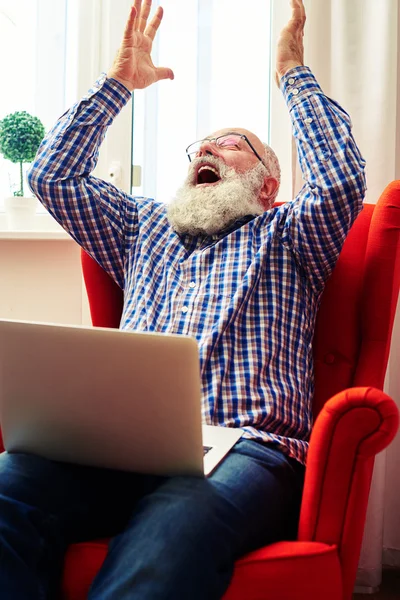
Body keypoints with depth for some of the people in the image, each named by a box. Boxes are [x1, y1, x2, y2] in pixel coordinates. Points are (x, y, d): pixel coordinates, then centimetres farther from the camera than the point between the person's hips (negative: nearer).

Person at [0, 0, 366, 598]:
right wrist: (119, 82, 29)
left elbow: (342, 178, 2)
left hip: (246, 449, -3)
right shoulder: (144, 229, 34)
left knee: (171, 529, -41)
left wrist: (293, 70, 12)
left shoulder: (286, 236, 23)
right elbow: (53, 174, 28)